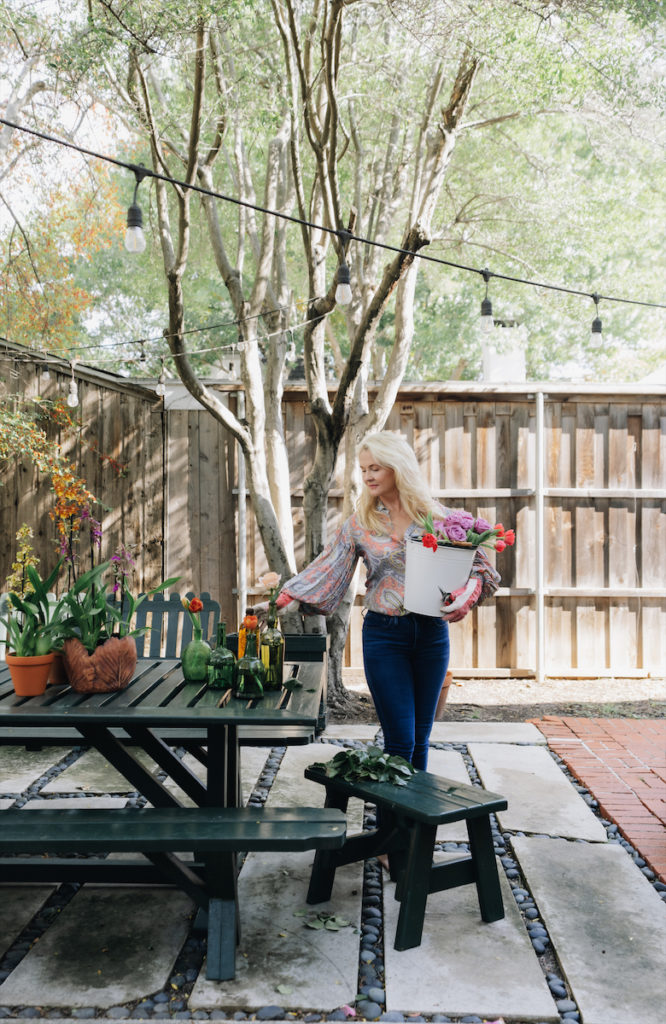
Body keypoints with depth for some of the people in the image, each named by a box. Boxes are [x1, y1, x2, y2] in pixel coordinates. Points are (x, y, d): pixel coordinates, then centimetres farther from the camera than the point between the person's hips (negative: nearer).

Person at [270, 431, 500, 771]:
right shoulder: (359, 524, 3)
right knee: (399, 741, -4)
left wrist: (468, 596, -15)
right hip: (384, 633, -1)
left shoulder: (437, 515, 2)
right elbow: (325, 569, -2)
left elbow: (475, 563, 4)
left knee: (420, 738, 11)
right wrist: (287, 596, -14)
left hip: (432, 631, 1)